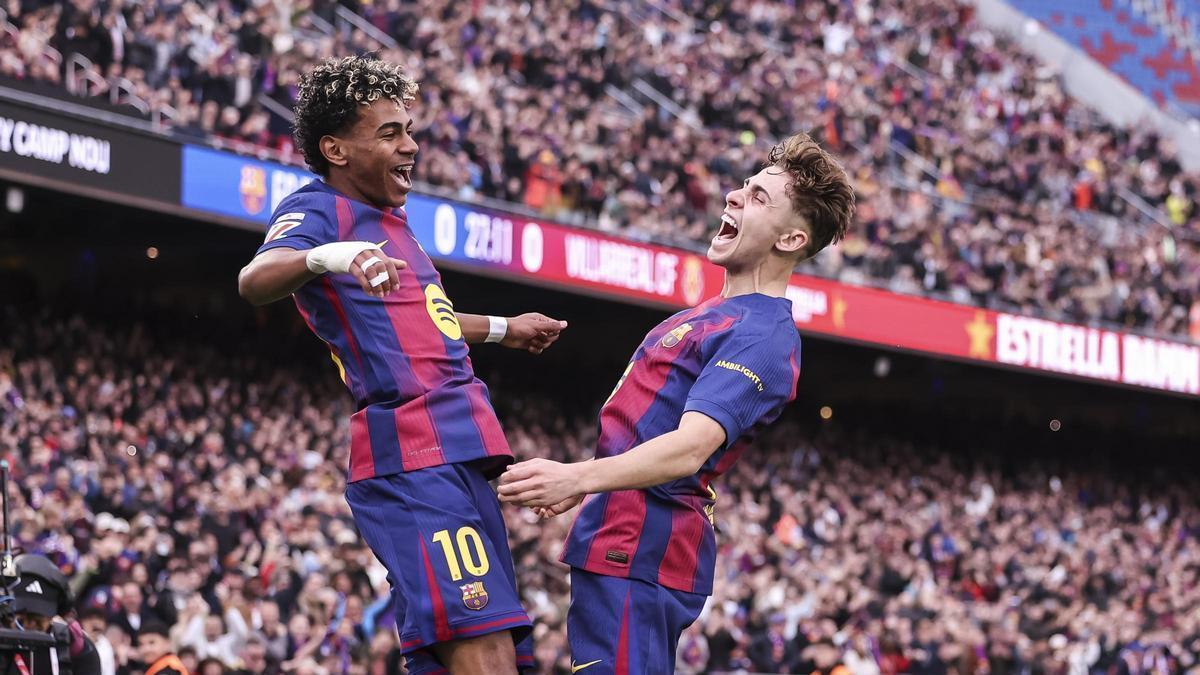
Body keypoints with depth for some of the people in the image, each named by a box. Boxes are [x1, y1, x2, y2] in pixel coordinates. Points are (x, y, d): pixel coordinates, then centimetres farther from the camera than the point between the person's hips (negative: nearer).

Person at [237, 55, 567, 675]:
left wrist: (502, 330, 55)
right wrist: (325, 256, -44)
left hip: (459, 460, 10)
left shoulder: (386, 220, 24)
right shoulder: (322, 209, -3)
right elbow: (254, 281, -24)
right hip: (414, 461, -10)